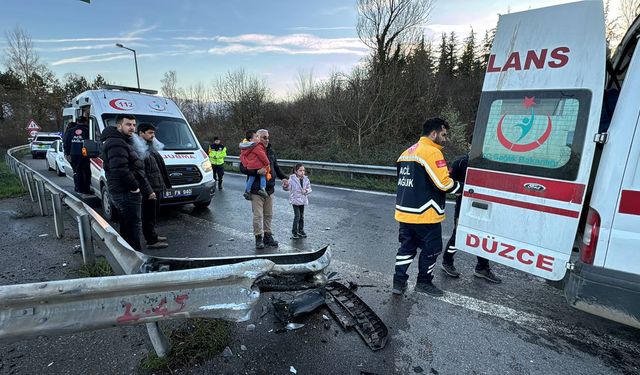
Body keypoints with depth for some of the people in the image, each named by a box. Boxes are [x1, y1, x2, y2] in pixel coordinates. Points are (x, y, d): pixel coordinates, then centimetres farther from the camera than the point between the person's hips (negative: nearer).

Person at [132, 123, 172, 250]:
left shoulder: (151, 148, 17)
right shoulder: (138, 149, -12)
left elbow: (161, 168, 20)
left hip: (157, 188, 9)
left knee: (153, 214, 17)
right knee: (149, 215, -2)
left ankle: (152, 235, 29)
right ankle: (151, 241, 3)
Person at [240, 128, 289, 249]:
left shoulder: (270, 151, 11)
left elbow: (276, 167, 20)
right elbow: (242, 168, -13)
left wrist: (283, 178, 7)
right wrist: (257, 171, -25)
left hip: (269, 189, 6)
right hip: (256, 189, -6)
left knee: (268, 214, 13)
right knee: (258, 215, -1)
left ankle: (267, 236, 26)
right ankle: (259, 238, 12)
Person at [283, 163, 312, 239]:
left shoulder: (306, 179, 1)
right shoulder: (292, 179, -10)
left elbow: (309, 188, 5)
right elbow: (288, 188, -12)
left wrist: (306, 191, -16)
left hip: (303, 200, 5)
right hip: (295, 200, -5)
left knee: (302, 216, 13)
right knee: (297, 216, -8)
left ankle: (300, 230, 28)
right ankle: (294, 232, 6)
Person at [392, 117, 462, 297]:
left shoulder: (407, 152, 12)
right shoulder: (432, 152, -14)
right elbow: (445, 184, -18)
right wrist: (462, 187, 0)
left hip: (404, 212, 8)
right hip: (425, 214, -8)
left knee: (407, 247, 16)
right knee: (431, 249, 11)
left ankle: (399, 282, 20)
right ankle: (424, 282, 24)